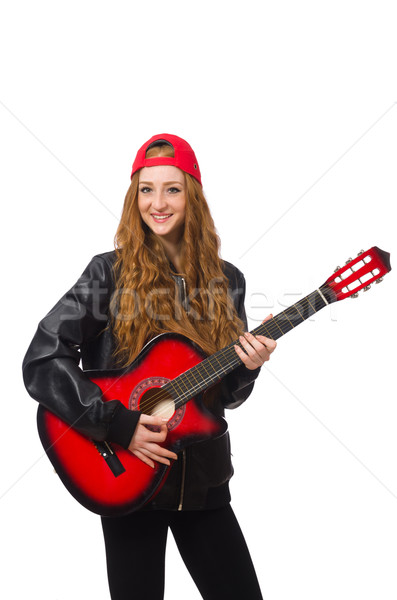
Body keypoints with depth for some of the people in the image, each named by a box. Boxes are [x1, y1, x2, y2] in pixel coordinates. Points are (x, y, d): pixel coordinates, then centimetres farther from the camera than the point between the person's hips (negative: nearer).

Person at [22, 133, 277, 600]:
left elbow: (227, 395, 9)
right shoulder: (110, 273, -8)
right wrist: (119, 425, -20)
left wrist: (247, 367, -13)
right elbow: (42, 362, -14)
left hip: (203, 479, 3)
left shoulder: (225, 281, 3)